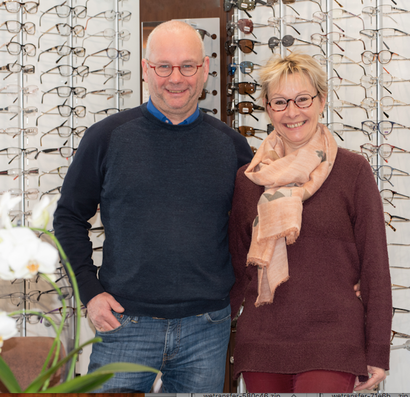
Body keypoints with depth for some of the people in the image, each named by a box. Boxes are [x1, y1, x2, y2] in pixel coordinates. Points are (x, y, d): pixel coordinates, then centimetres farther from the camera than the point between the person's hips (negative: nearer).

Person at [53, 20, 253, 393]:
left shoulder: (231, 144, 4)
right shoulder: (108, 136, -1)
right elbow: (70, 216, 6)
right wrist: (89, 291, -3)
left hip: (207, 328, 2)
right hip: (125, 323, -1)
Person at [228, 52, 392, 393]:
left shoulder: (353, 170, -1)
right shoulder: (249, 177, 7)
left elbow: (375, 265, 0)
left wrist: (378, 352, -2)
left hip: (332, 343, -3)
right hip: (261, 340, 3)